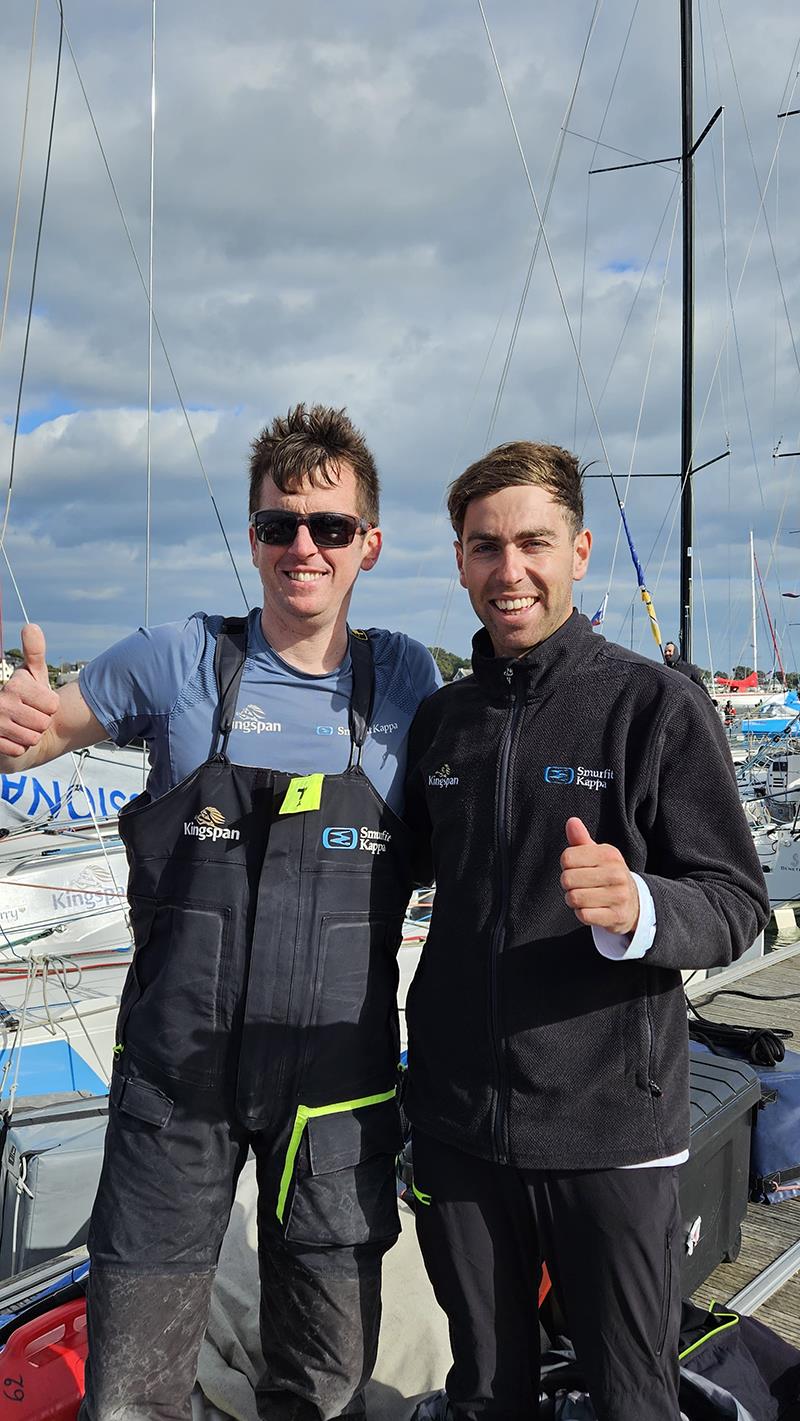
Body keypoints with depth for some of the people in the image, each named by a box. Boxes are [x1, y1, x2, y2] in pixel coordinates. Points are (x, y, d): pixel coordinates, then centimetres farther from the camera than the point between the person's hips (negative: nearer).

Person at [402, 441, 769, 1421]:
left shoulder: (655, 705, -9)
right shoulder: (441, 717, 6)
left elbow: (737, 905, -11)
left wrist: (636, 910, -30)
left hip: (608, 1127, -4)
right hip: (457, 1121, 4)